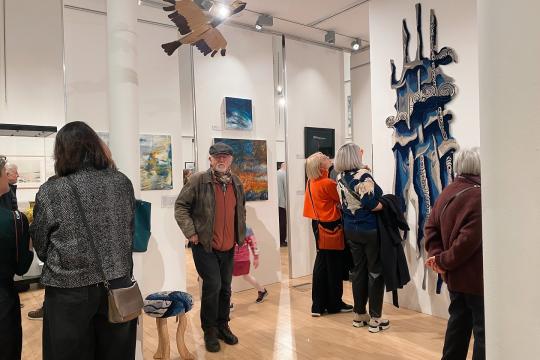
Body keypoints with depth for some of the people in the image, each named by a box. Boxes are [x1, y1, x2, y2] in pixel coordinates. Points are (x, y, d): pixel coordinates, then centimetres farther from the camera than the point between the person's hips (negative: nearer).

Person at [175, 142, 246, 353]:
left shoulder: (236, 183, 6)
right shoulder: (198, 181, -11)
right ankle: (209, 330, 14)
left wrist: (240, 233, 15)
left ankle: (222, 326, 32)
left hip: (228, 247, 5)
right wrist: (190, 232, -14)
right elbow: (180, 206, -8)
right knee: (212, 286, -7)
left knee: (225, 288, 14)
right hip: (204, 247, -5)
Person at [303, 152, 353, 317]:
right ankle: (334, 304, 20)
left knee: (321, 263, 14)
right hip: (331, 226, -8)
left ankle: (318, 305, 20)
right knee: (334, 266, 6)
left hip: (319, 224, 8)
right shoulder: (328, 183, -20)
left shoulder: (312, 182, 4)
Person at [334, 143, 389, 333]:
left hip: (351, 229, 7)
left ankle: (359, 315, 25)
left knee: (358, 271, 15)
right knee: (375, 272, 6)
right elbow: (371, 205, -23)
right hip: (369, 229, -7)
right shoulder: (363, 175, -18)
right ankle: (375, 319, 13)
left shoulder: (341, 177, 3)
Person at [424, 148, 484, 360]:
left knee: (459, 321, 20)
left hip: (454, 275, 8)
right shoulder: (479, 196, -20)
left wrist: (436, 255, -3)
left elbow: (431, 227, 6)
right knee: (482, 329, 5)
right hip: (475, 276, -8)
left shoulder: (447, 192, 6)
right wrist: (444, 261, -14)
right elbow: (469, 239, -25)